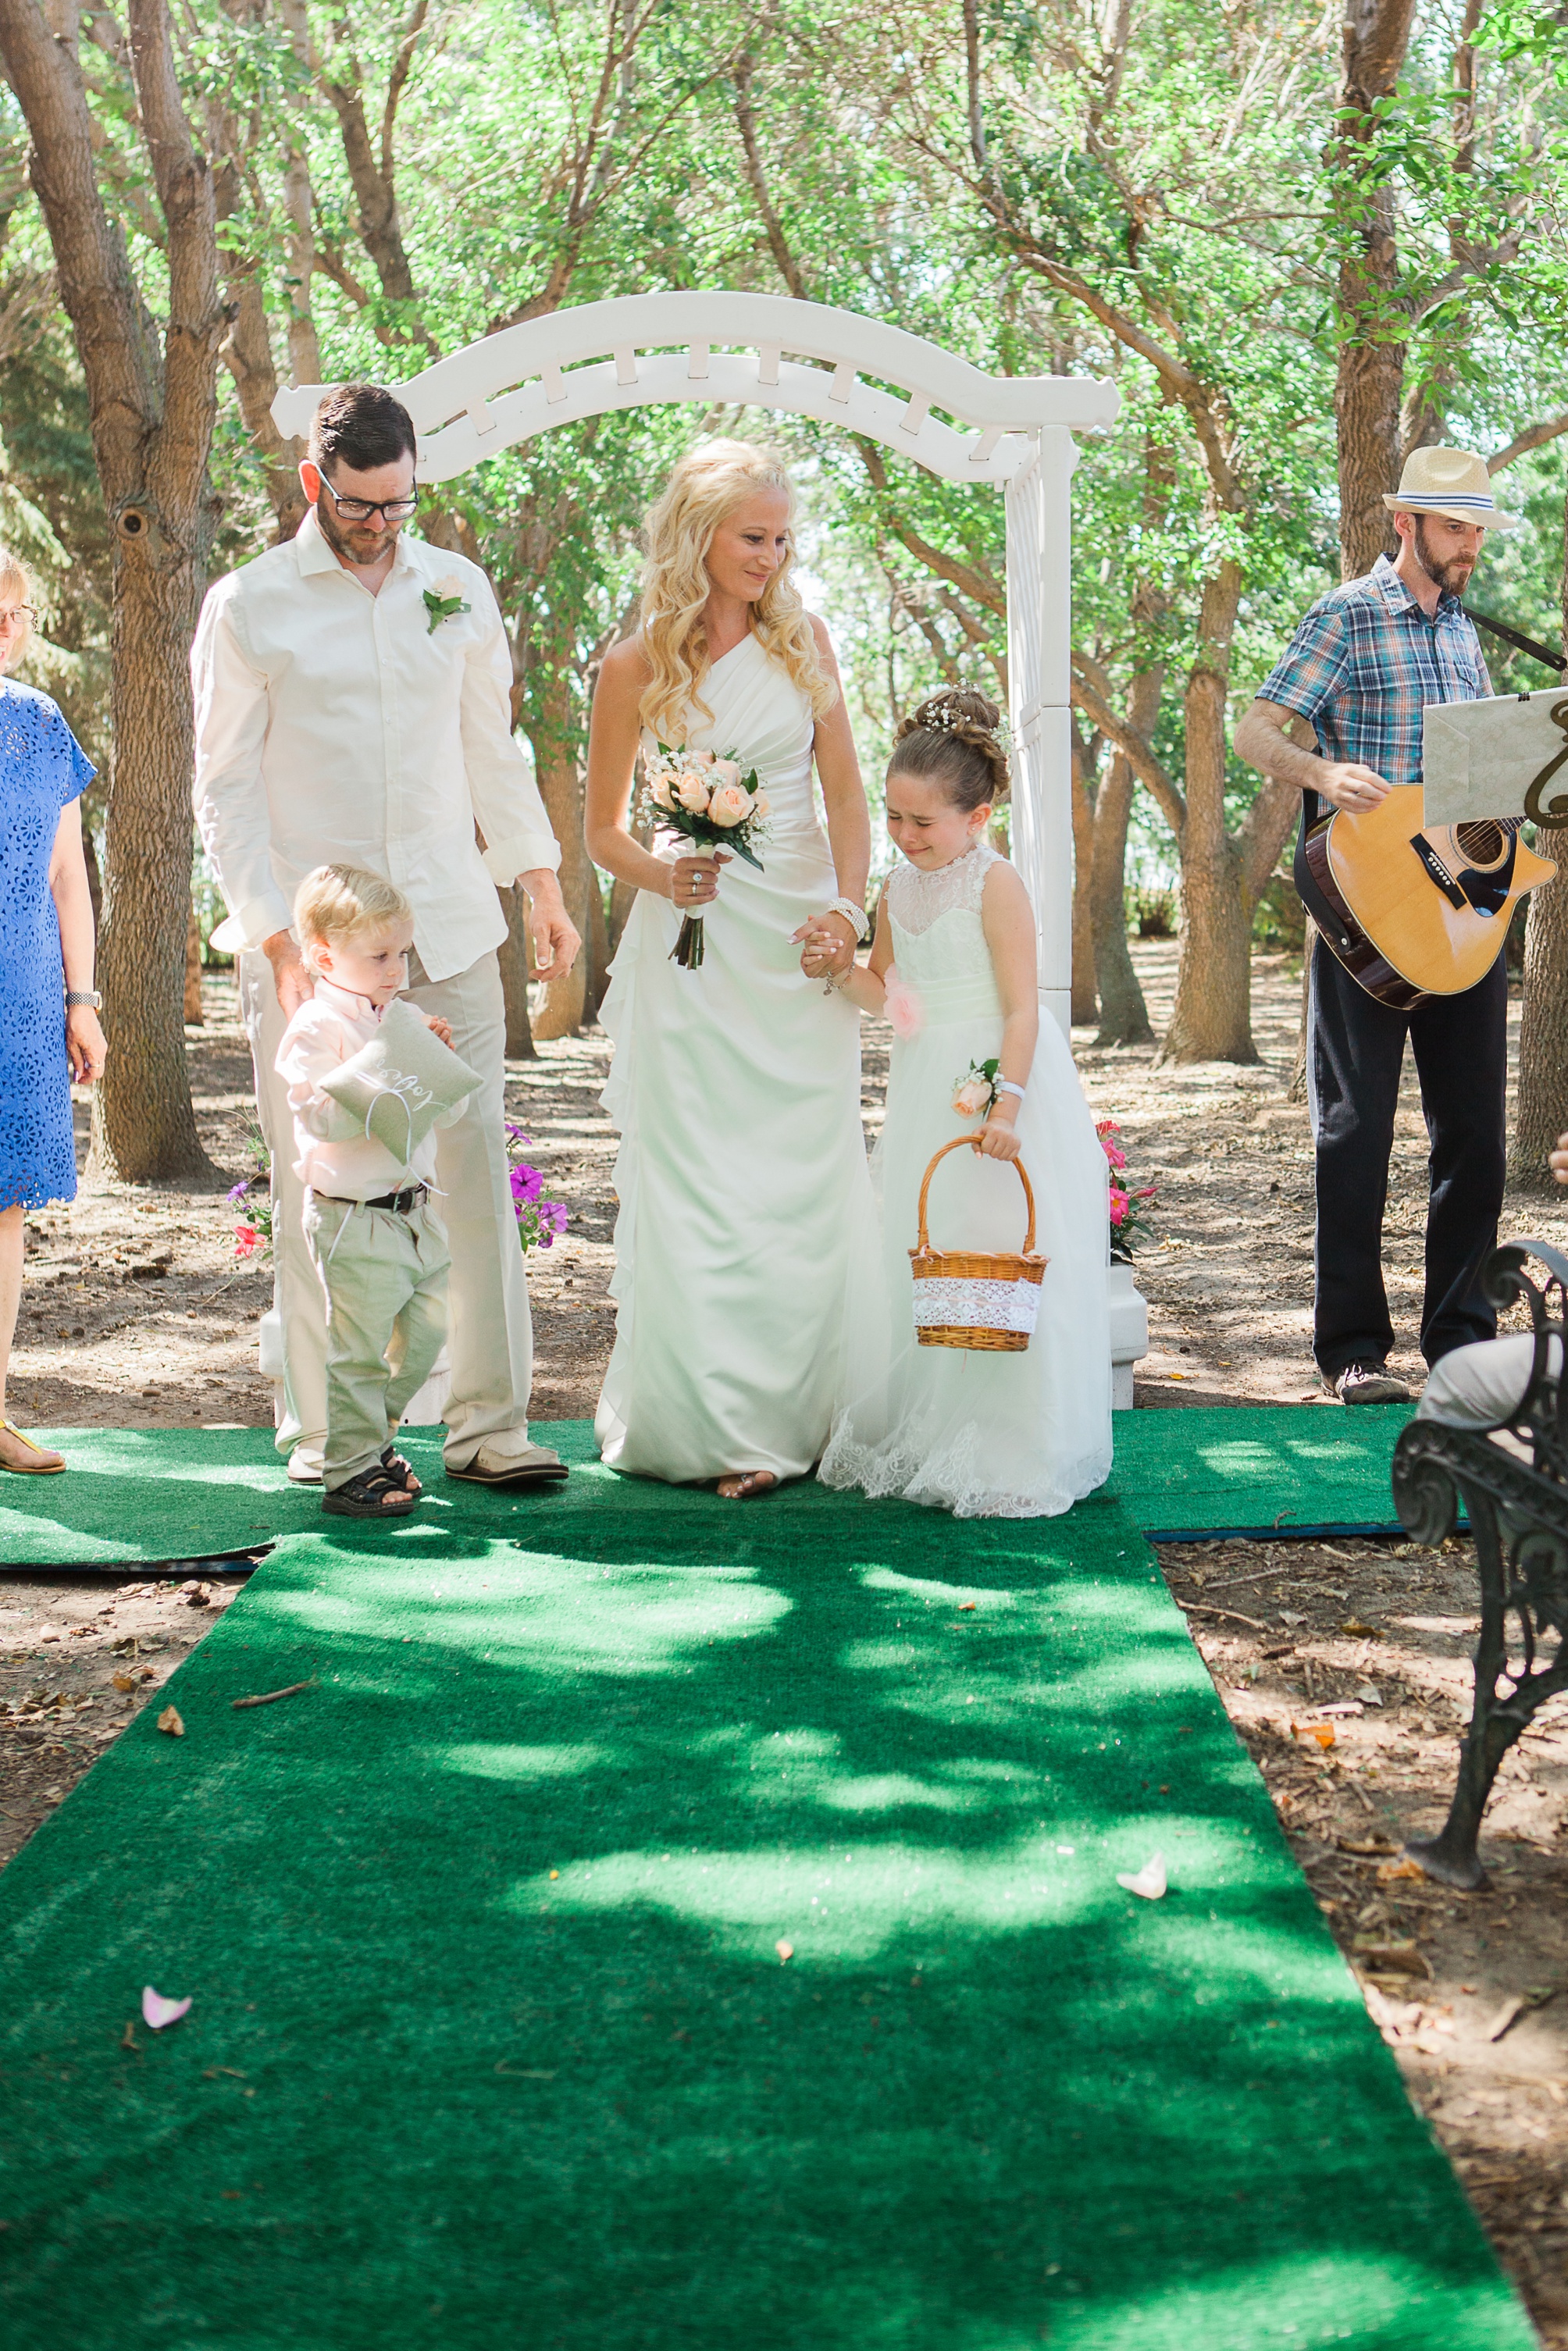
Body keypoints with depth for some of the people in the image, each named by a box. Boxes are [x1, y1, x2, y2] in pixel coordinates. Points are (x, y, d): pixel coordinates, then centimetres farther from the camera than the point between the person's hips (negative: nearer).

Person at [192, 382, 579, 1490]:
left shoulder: (459, 588, 11)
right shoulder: (247, 606, 1)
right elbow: (226, 787, 0)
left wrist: (541, 881, 14)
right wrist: (276, 936, -9)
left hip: (448, 926, 3)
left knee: (476, 1166, -3)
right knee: (316, 1190, 1)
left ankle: (490, 1421, 3)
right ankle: (323, 1431, 11)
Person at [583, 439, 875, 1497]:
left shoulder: (803, 639, 8)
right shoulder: (637, 666, 1)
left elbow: (846, 789, 8)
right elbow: (603, 827, 8)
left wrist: (848, 907, -6)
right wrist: (662, 876, -12)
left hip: (803, 940, 2)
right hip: (694, 944, -2)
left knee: (808, 1179, 4)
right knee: (702, 1188, -3)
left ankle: (800, 1409, 15)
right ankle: (714, 1423, 4)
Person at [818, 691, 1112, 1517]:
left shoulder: (994, 884, -12)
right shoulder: (899, 890, 10)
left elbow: (1022, 1008, -16)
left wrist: (1005, 1103, -25)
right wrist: (841, 971, 0)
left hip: (997, 1083, -7)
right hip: (924, 1091, 8)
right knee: (909, 1258, 8)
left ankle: (1006, 1449, 2)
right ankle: (916, 1438, 19)